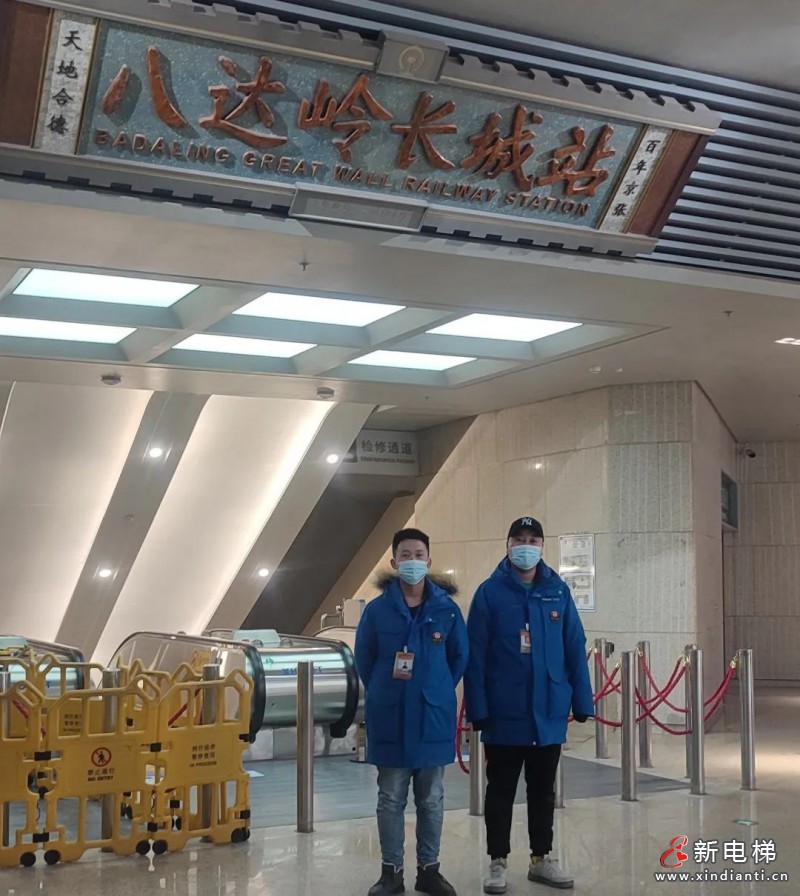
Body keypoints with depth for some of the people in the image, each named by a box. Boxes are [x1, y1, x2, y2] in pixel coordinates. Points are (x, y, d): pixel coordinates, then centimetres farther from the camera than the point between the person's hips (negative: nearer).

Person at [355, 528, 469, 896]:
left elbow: (459, 657, 9)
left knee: (431, 800, 10)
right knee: (391, 799, 7)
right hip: (390, 719, -1)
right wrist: (383, 695, 8)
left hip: (434, 717, 1)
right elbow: (363, 659, 6)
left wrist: (437, 691, 10)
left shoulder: (446, 608, -2)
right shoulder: (377, 609, -4)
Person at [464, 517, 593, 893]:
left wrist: (582, 700, 0)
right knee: (501, 790, 9)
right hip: (504, 712, -3)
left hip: (549, 711, 3)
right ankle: (498, 862, 20)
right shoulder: (490, 592, -7)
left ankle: (541, 858, 28)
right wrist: (477, 707, -13)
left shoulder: (558, 591, 2)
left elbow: (575, 649, 3)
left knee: (543, 789, 15)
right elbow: (475, 655, -8)